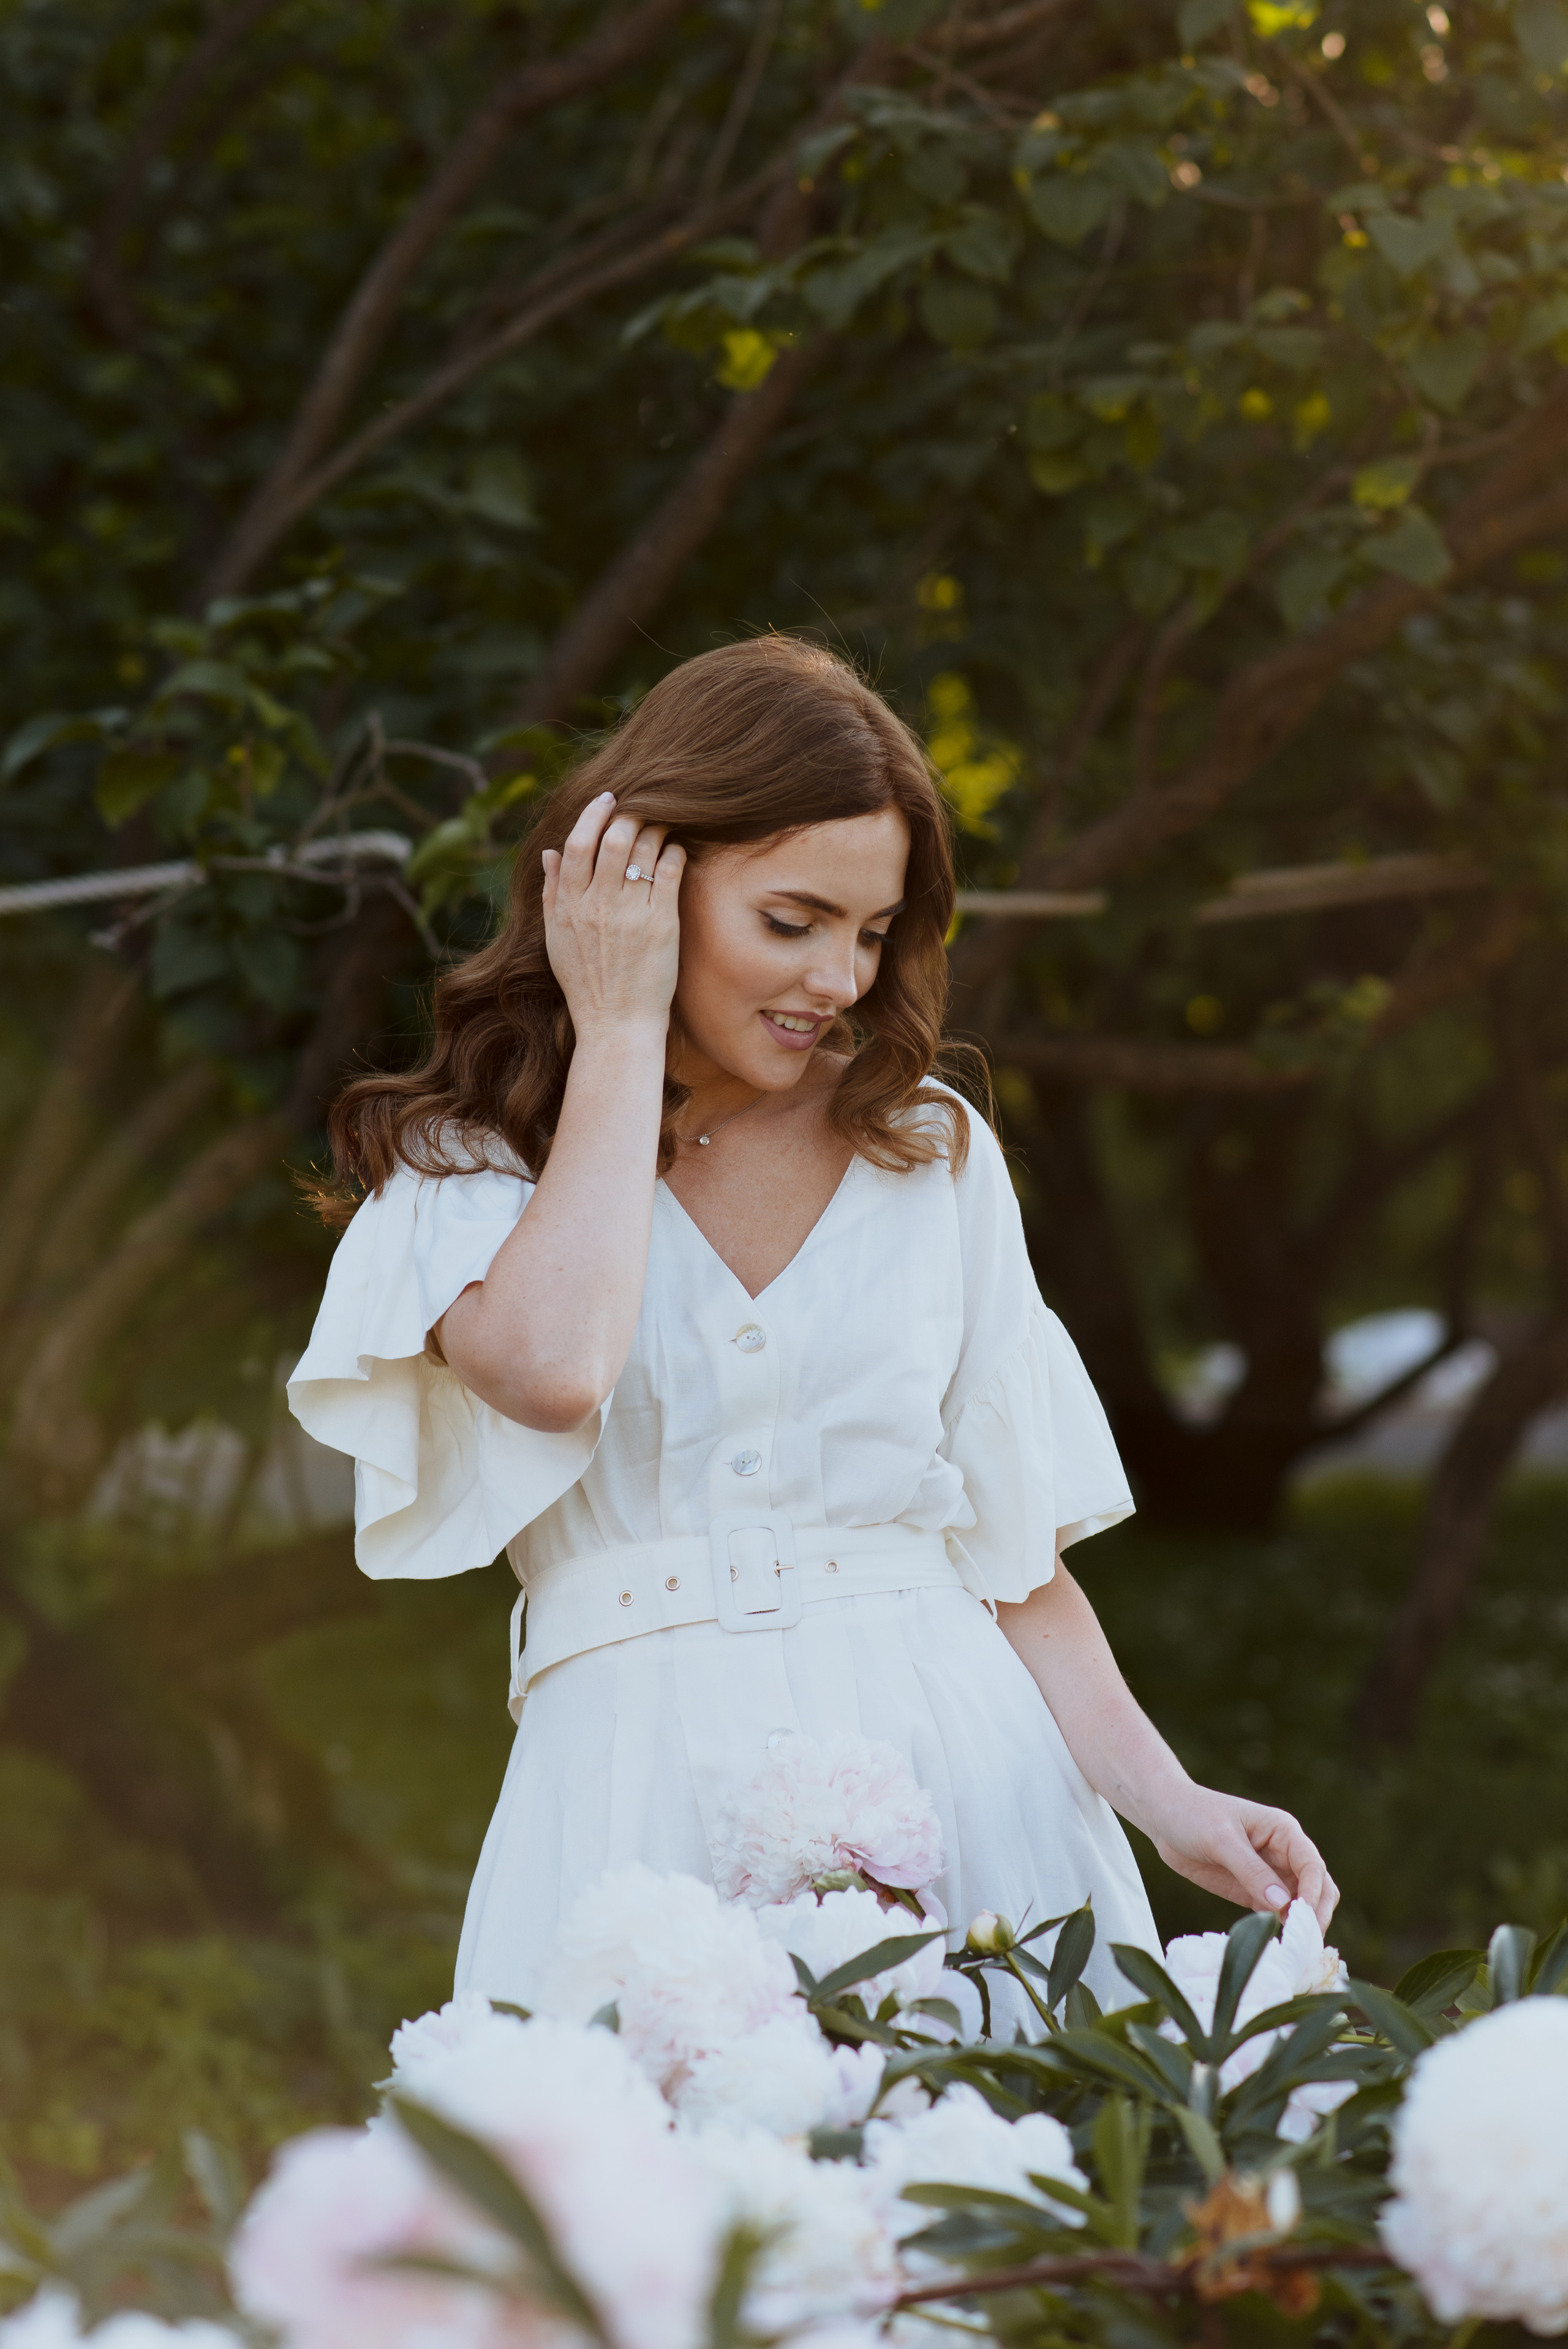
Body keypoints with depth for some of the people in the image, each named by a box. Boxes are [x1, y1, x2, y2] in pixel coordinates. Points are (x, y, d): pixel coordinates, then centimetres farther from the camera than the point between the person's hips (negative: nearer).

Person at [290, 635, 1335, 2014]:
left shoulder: (934, 1156, 15)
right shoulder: (468, 1170, 8)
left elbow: (1014, 1556, 15)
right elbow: (552, 1369, -16)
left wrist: (1172, 1807, 0)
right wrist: (621, 1034, -3)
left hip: (951, 1758, 2)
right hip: (646, 1786, -2)